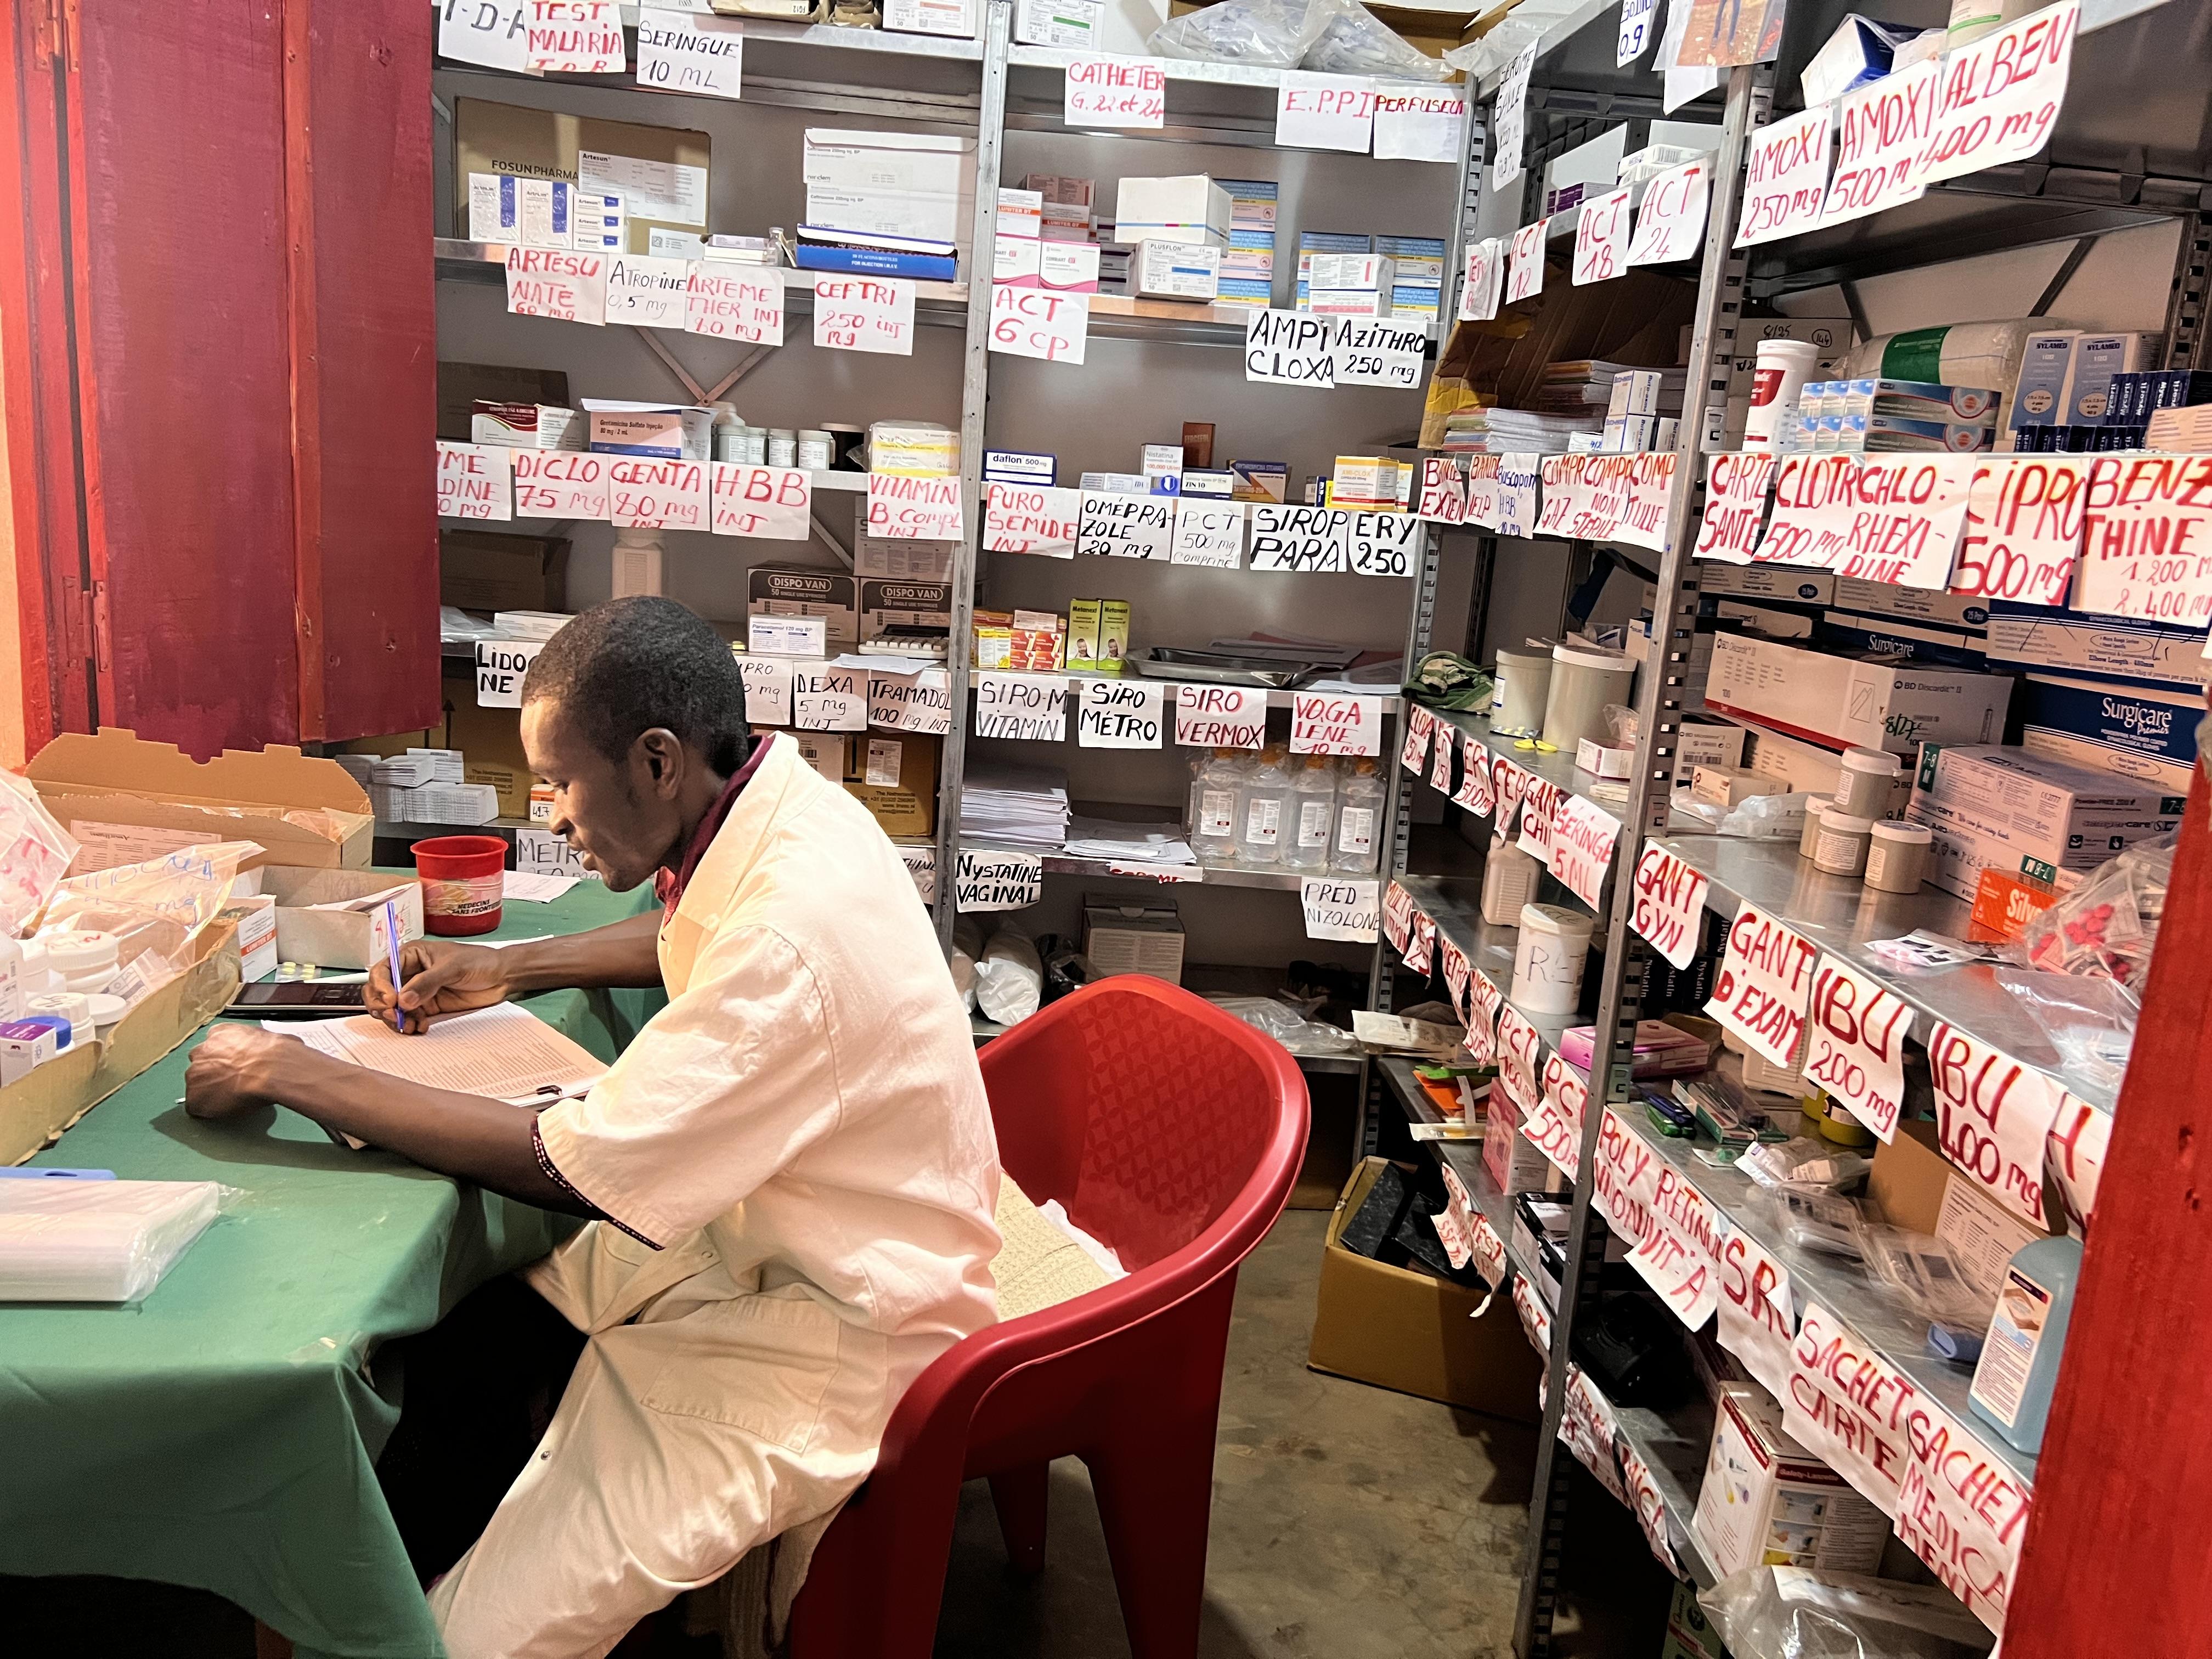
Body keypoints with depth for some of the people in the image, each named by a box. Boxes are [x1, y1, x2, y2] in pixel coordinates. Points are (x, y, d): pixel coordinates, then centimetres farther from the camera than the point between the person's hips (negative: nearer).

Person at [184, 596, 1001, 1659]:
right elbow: (688, 944, 22)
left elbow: (571, 1171, -24)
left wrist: (294, 1073, -15)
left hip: (833, 1328, -9)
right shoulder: (779, 807, -3)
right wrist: (511, 970, 9)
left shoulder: (790, 936, -31)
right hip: (751, 1225, 9)